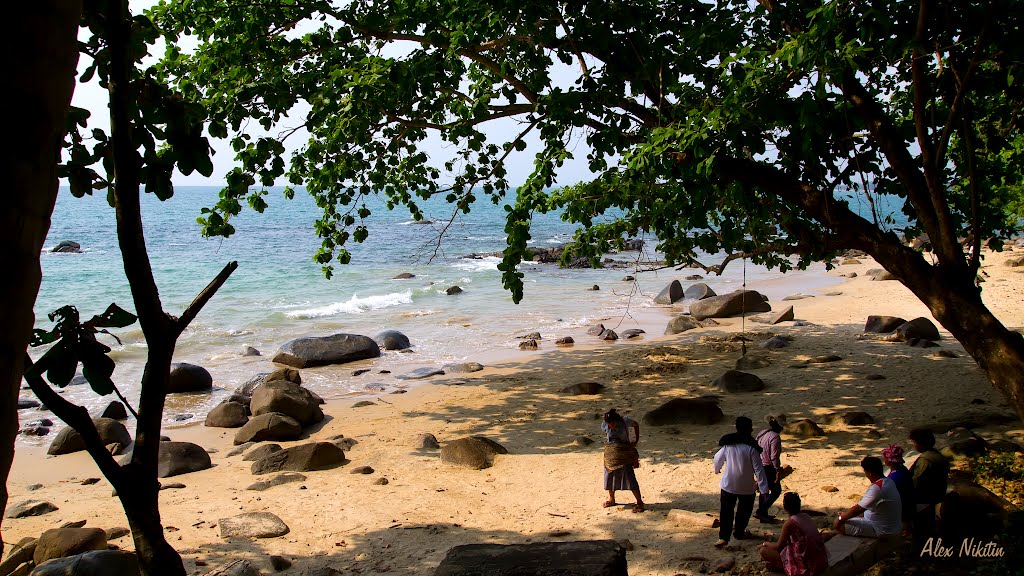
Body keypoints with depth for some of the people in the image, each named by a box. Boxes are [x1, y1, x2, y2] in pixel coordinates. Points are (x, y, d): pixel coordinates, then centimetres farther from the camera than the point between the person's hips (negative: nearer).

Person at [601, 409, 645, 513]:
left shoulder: (625, 421, -17)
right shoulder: (604, 425, -9)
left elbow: (636, 425, 4)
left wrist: (637, 440, 2)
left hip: (623, 453, -3)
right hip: (610, 453, 3)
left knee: (629, 477, -8)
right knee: (610, 475, 10)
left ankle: (639, 502, -1)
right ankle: (611, 499, 31)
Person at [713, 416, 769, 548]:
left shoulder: (727, 444, -6)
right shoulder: (751, 447, -18)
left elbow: (718, 459, 9)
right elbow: (758, 469, -17)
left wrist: (717, 470, 31)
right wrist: (764, 488, -13)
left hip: (728, 484, 2)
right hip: (746, 487, -2)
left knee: (726, 511, 7)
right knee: (744, 510, 19)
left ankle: (723, 537, -2)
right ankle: (739, 533, 32)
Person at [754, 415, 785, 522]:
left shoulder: (761, 433, 5)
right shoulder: (775, 437, -20)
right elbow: (774, 457, -23)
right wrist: (778, 471, -17)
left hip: (759, 466, 9)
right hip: (768, 468, -9)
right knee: (776, 490, 4)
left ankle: (763, 514, 27)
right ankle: (760, 512, -3)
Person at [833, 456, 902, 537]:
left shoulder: (877, 488, -28)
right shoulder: (888, 481, 3)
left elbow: (858, 509, -22)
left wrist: (841, 518, -7)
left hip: (881, 531, -9)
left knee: (839, 524, -9)